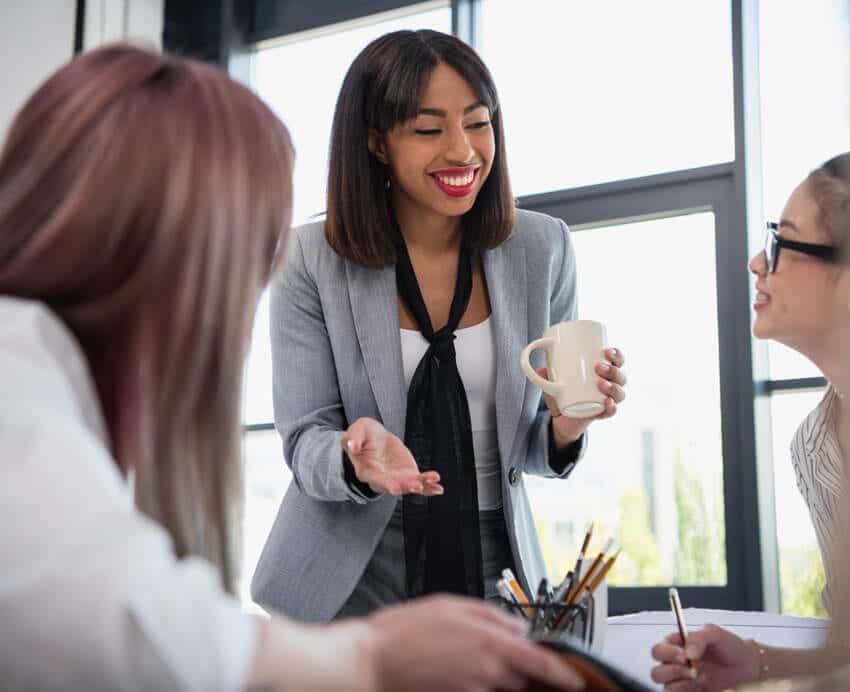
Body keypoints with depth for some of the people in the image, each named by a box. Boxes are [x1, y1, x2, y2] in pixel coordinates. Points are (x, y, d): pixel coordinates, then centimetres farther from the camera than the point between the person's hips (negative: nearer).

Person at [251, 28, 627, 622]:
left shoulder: (543, 249, -4)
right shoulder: (310, 261, -10)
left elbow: (536, 447, 2)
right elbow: (305, 442, -9)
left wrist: (568, 423, -20)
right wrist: (354, 455, -31)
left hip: (493, 578, 2)